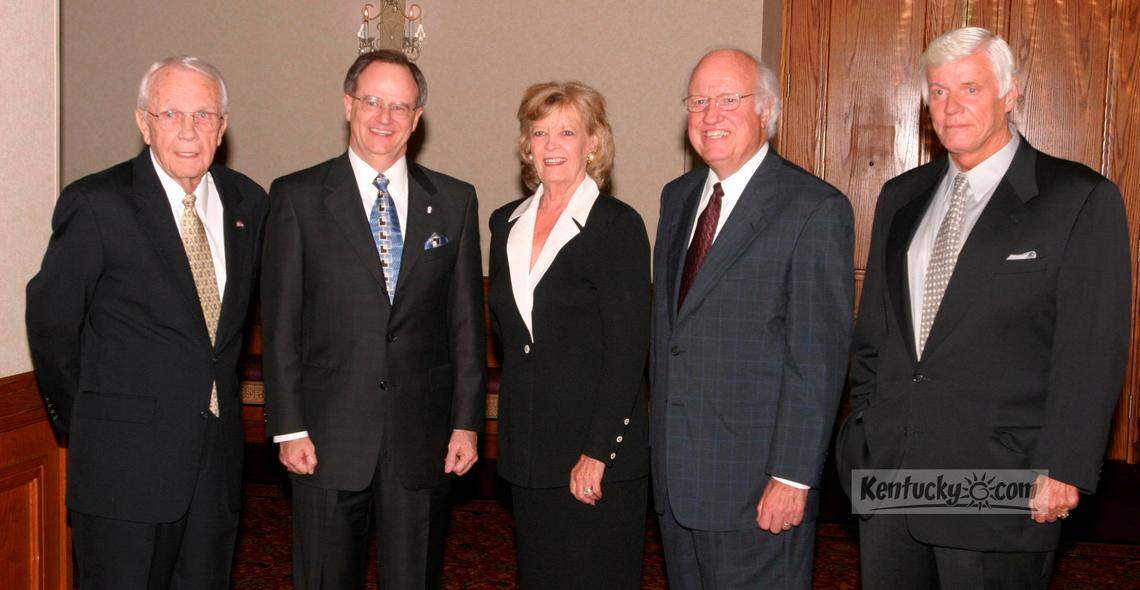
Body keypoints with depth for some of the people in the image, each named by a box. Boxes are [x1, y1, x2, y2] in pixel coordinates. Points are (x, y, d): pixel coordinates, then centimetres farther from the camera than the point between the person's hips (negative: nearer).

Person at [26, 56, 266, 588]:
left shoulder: (247, 201, 4)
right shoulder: (96, 205, -13)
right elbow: (49, 321, -4)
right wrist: (81, 417, 6)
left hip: (218, 452, 5)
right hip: (125, 459, -5)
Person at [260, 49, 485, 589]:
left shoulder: (455, 201, 7)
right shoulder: (296, 197, 1)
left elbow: (466, 320, 6)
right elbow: (280, 322, -1)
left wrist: (467, 421, 2)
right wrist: (288, 428, -5)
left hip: (422, 438, 2)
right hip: (327, 437, -1)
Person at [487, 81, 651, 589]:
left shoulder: (618, 224, -10)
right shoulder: (506, 223, 9)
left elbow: (627, 349, -14)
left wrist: (597, 453, -18)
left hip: (599, 453, -6)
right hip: (526, 451, 6)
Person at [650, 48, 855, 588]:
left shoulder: (815, 209, -12)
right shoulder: (678, 197, 12)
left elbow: (818, 357, -15)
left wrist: (793, 477, -18)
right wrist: (661, 435, 15)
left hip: (756, 482, -7)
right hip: (674, 472, 7)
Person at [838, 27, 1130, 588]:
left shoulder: (1081, 199, -6)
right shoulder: (900, 197, 11)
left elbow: (1092, 350, -9)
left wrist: (1062, 469, -13)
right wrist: (863, 430, 10)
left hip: (1000, 480, -5)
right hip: (886, 469, 5)